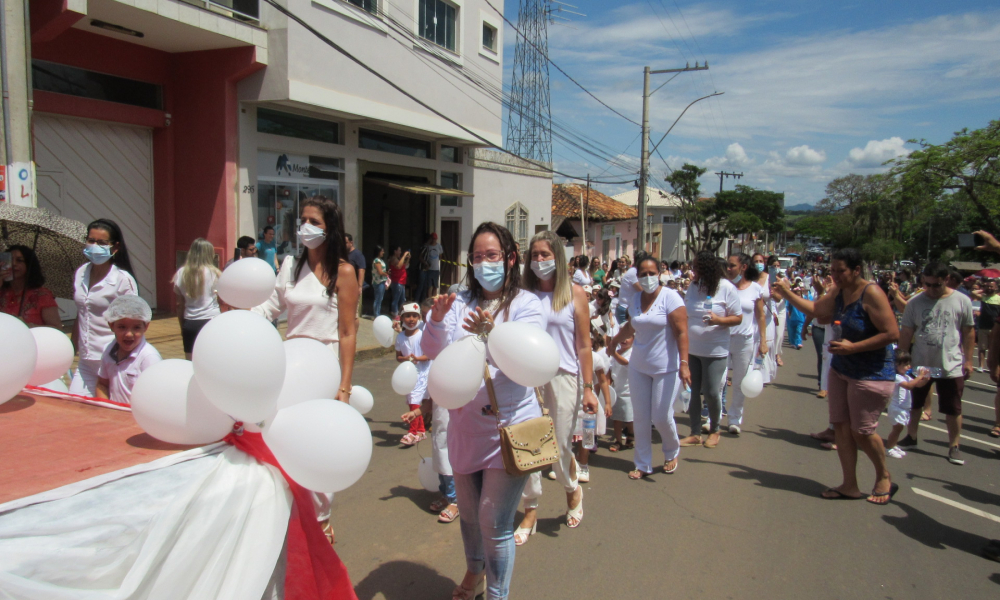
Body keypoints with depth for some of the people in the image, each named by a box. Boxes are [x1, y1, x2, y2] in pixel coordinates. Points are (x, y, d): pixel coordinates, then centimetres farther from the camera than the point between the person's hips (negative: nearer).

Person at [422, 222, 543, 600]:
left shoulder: (527, 304, -6)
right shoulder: (461, 302, 4)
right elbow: (434, 352, -3)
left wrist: (491, 331, -37)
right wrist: (436, 320, -22)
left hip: (508, 425, -4)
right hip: (465, 424, 4)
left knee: (493, 520, -1)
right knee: (468, 512, 21)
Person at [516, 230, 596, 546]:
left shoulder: (574, 294, 1)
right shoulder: (523, 294, 4)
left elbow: (584, 345, 0)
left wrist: (588, 387, -3)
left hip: (563, 378, -1)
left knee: (560, 449, 7)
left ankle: (573, 490, 40)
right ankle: (530, 511, 23)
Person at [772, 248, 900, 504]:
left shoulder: (871, 294, -20)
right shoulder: (838, 292, 5)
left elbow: (892, 333, -22)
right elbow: (816, 309, 21)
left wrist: (853, 347, -23)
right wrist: (787, 294, 14)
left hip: (871, 374, -8)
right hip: (840, 368, 8)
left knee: (861, 431, 0)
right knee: (841, 426, 7)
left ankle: (884, 478, 26)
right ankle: (850, 485, 18)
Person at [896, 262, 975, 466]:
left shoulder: (962, 301, -6)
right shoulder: (915, 302, -5)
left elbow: (969, 332, 1)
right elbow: (906, 333, -1)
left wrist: (968, 360, 1)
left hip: (951, 366, -1)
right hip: (919, 364, 1)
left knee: (953, 409, 7)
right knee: (915, 404, 15)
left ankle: (954, 446, 21)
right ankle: (911, 437, 32)